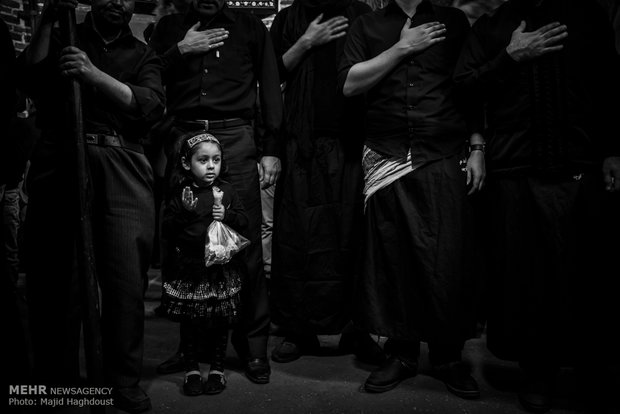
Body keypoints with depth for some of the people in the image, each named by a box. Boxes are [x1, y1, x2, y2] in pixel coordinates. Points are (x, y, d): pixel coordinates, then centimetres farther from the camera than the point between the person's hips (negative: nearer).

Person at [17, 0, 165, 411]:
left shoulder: (143, 54, 21)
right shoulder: (63, 38, 22)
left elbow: (150, 106, 0)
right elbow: (30, 80, 3)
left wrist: (93, 74, -12)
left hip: (121, 170, 0)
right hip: (59, 162, 1)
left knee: (127, 277, -8)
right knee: (55, 274, -1)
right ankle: (57, 379, 12)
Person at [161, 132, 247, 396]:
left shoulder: (226, 191, 2)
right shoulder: (181, 193, -1)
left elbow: (243, 221, 2)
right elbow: (166, 228, -4)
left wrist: (227, 216, -17)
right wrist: (183, 212, -19)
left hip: (222, 267, 1)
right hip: (190, 269, 0)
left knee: (220, 322, 9)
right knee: (190, 323, 10)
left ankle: (217, 369, 26)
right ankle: (192, 369, 27)